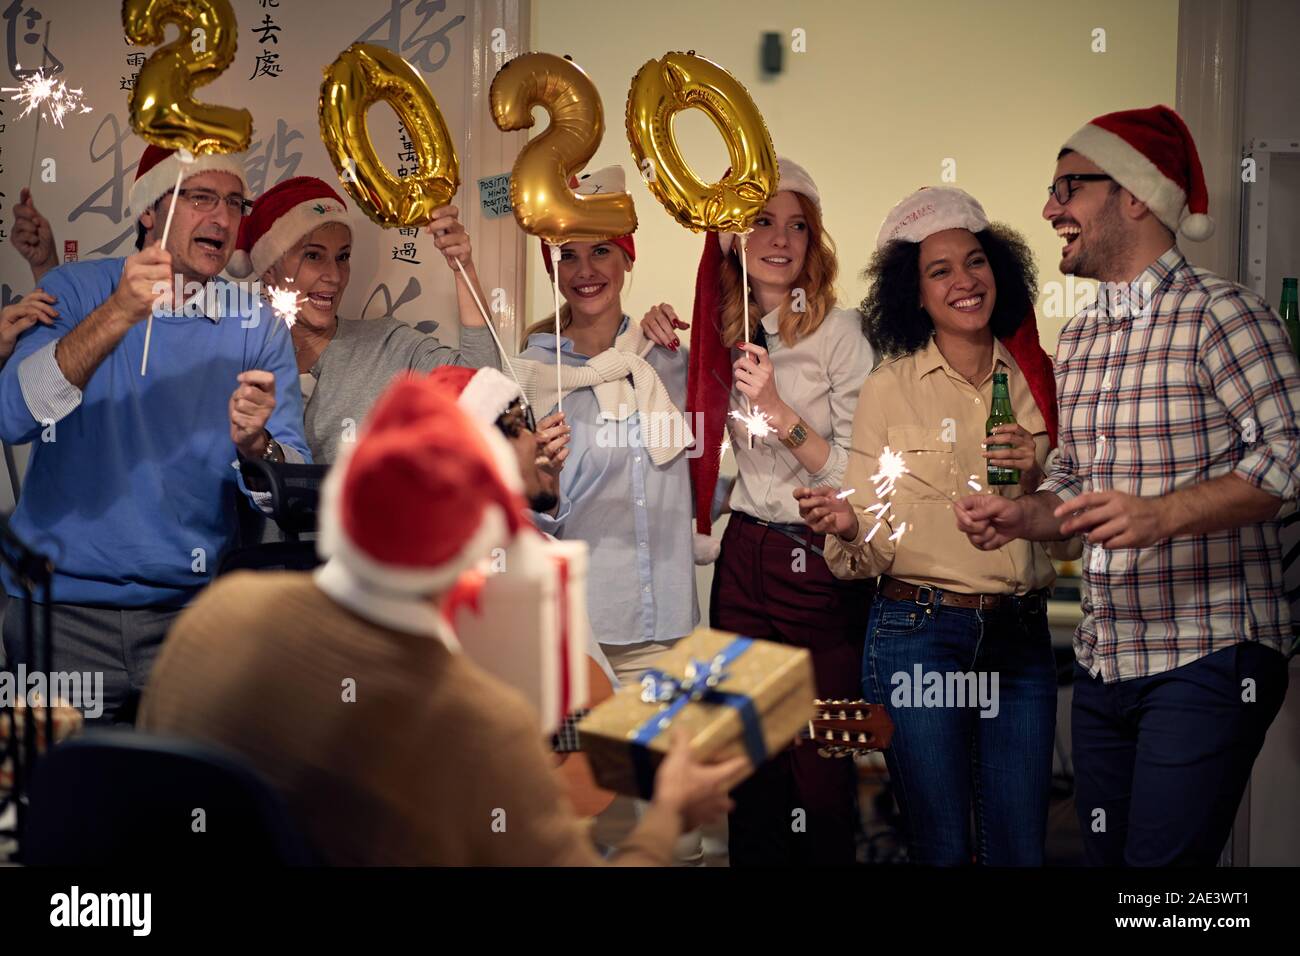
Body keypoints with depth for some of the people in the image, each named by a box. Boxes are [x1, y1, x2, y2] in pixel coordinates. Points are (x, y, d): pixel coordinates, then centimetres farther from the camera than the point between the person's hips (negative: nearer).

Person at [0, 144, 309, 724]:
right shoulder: (77, 290, 0)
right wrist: (117, 315, -27)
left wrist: (256, 445, -25)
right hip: (64, 605, -1)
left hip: (191, 608, 1)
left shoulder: (256, 328, 4)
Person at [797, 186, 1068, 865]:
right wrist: (847, 529, -23)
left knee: (1022, 848, 7)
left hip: (1022, 637, 3)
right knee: (942, 849, 5)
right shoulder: (889, 388, -1)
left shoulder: (1034, 381, 7)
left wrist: (1033, 484, -8)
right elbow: (873, 547, -1)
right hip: (918, 635, -3)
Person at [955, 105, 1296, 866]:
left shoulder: (1218, 311, -9)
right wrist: (1024, 517, 2)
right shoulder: (1079, 340, 16)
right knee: (1107, 854, 13)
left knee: (1162, 859, -11)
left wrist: (1162, 514, -27)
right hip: (1105, 660, 8)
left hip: (1207, 659, -7)